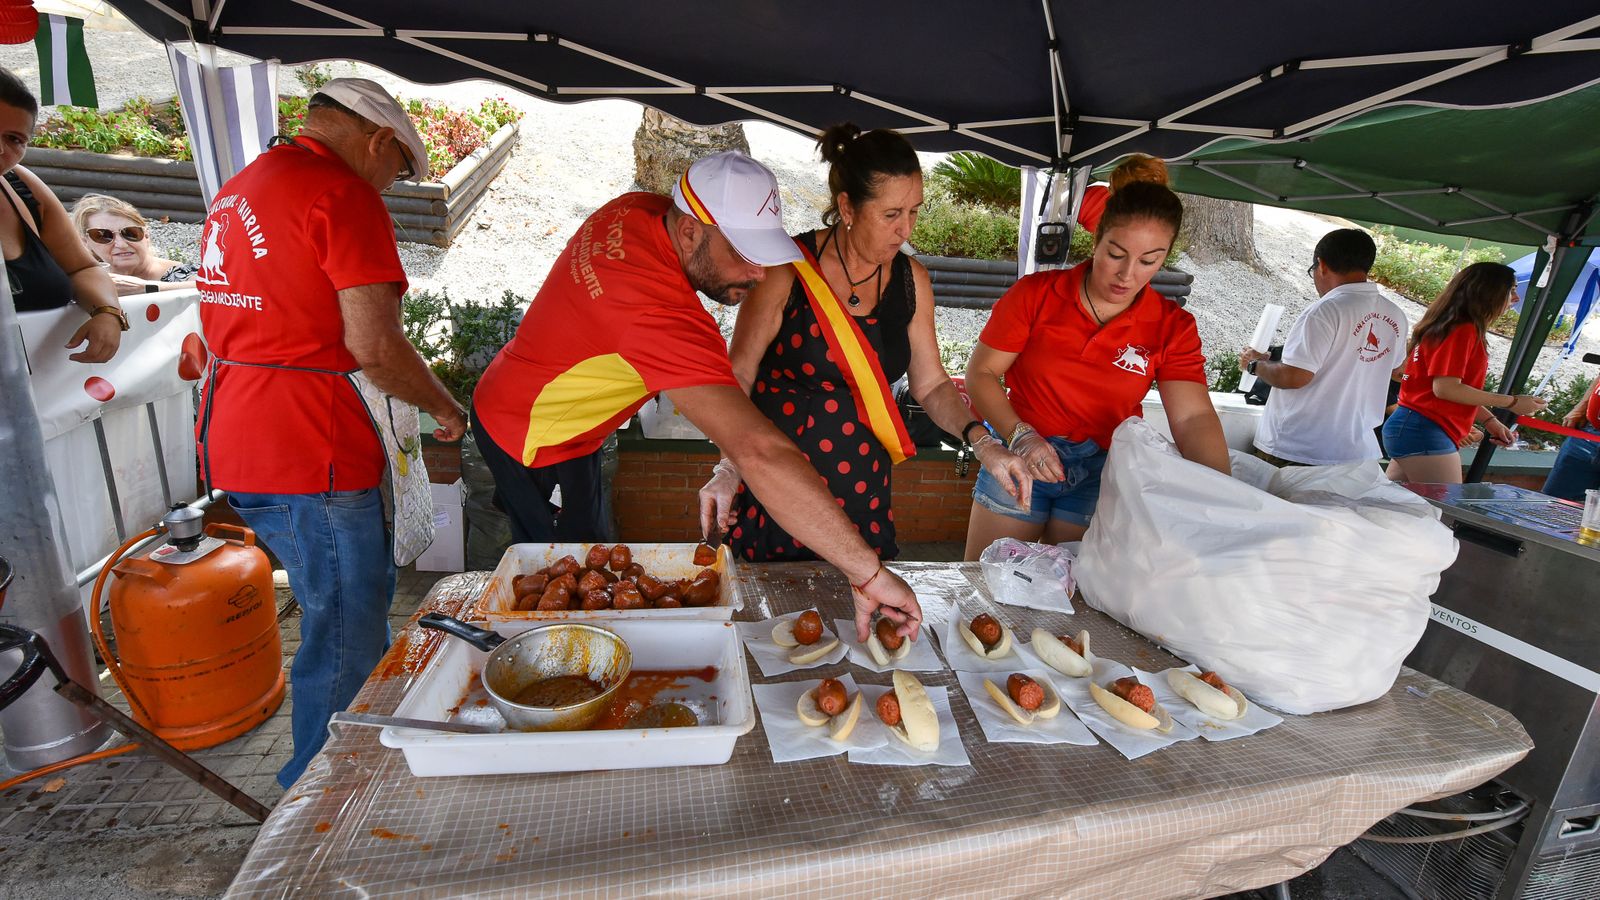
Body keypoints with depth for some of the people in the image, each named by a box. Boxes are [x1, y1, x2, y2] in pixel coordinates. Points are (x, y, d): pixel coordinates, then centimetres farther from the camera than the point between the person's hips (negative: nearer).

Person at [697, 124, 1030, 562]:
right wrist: (729, 467, -22)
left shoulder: (911, 280, 2)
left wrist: (982, 442, -8)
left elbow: (931, 384, 8)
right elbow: (738, 375, -9)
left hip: (862, 492, 4)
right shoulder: (788, 268, -11)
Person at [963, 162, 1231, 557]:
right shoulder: (1036, 294, -10)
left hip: (1101, 474, 1)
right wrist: (1020, 435, -23)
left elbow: (1193, 418, -15)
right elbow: (980, 373, -8)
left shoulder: (1172, 328, -5)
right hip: (1020, 457, -1)